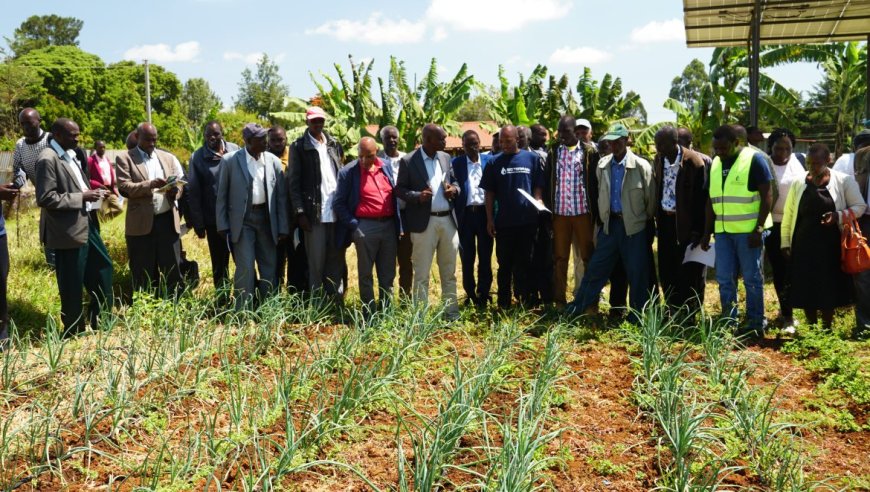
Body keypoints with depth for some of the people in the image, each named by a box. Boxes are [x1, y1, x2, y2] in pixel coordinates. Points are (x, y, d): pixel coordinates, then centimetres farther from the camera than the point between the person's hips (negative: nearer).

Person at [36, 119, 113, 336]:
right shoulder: (48, 159, -17)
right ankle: (74, 331, 18)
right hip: (69, 232, -9)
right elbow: (46, 198, -21)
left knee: (103, 267, 17)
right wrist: (82, 197, -19)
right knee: (72, 285, 3)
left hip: (86, 225, 9)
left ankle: (100, 321, 32)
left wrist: (92, 192, 4)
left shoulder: (70, 154, 12)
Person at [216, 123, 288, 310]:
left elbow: (281, 196, 5)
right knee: (245, 267, -7)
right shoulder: (229, 161, -5)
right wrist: (222, 224, -3)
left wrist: (282, 228, 2)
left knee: (269, 267, 8)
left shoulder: (273, 161, 2)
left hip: (266, 218, 3)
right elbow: (221, 195, 1)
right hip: (242, 219, -3)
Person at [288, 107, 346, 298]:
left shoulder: (335, 145, 14)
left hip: (337, 212, 4)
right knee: (316, 263, 1)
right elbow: (293, 182, -2)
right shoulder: (298, 147, 2)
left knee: (337, 261, 7)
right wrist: (300, 212, -10)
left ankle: (336, 301, 15)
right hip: (315, 213, -4)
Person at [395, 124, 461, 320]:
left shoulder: (446, 157, 10)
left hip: (448, 219, 5)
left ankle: (451, 312, 22)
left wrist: (454, 189, -2)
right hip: (424, 222, -5)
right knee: (421, 274, 1)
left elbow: (455, 180, 21)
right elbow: (399, 189, -4)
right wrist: (417, 196, -21)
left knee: (449, 272, 12)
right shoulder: (408, 161, -6)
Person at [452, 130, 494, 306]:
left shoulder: (489, 160, 5)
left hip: (484, 212, 1)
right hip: (465, 214, 0)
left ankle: (483, 293, 17)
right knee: (467, 257, 7)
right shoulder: (456, 163, 3)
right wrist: (455, 215, -9)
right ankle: (470, 293, 19)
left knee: (485, 256, 6)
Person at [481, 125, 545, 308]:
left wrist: (538, 201, -12)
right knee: (505, 264, 7)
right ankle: (504, 304, 15)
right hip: (503, 222, 0)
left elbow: (538, 186, 7)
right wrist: (490, 219, 1)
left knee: (524, 263, 8)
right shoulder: (494, 163, 4)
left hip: (527, 219, 0)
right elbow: (489, 193, 5)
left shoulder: (532, 158, 2)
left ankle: (524, 301, 17)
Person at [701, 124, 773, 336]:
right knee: (724, 279, 6)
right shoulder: (715, 163, 11)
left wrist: (759, 229, -15)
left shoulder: (754, 159, -7)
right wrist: (707, 232, 14)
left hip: (748, 231, -6)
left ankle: (755, 324, 12)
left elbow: (767, 196, -9)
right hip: (723, 230, 6)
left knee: (752, 279, 2)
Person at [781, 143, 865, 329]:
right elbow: (788, 214, 7)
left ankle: (826, 331, 18)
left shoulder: (844, 181, -2)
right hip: (803, 245, 2)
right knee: (805, 288, 4)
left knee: (829, 288, 3)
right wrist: (786, 242, 5)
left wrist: (839, 215, -18)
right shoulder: (798, 183, 4)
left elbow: (860, 206, 1)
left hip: (831, 245, -2)